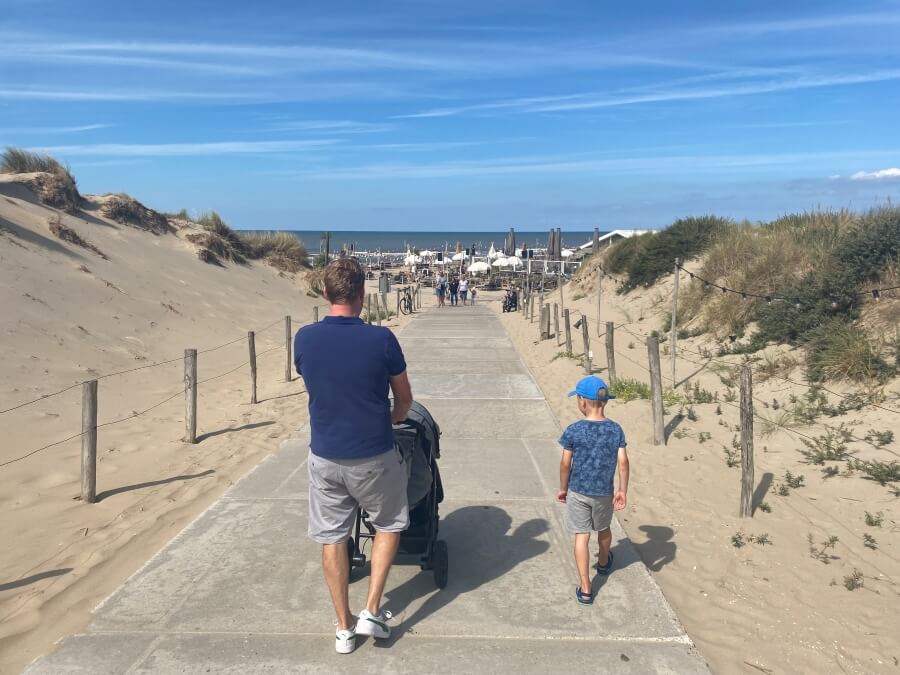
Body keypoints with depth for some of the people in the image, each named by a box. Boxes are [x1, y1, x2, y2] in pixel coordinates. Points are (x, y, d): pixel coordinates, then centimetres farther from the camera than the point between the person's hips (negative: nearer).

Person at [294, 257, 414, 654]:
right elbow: (405, 398, -1)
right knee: (389, 525, 21)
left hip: (324, 456, 3)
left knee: (332, 537, 16)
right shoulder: (381, 339, -15)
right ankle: (371, 611, 18)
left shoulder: (304, 339, -7)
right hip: (373, 456, -2)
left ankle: (344, 628, 26)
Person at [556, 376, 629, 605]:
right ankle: (603, 563, 53)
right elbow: (623, 462, -9)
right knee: (603, 530, 26)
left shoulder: (573, 431, -16)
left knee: (582, 537, 5)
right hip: (604, 492, 3)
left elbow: (565, 464, -10)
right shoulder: (616, 430, -9)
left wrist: (563, 488, 4)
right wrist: (622, 491, 0)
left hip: (577, 492, -2)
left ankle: (585, 589, 7)